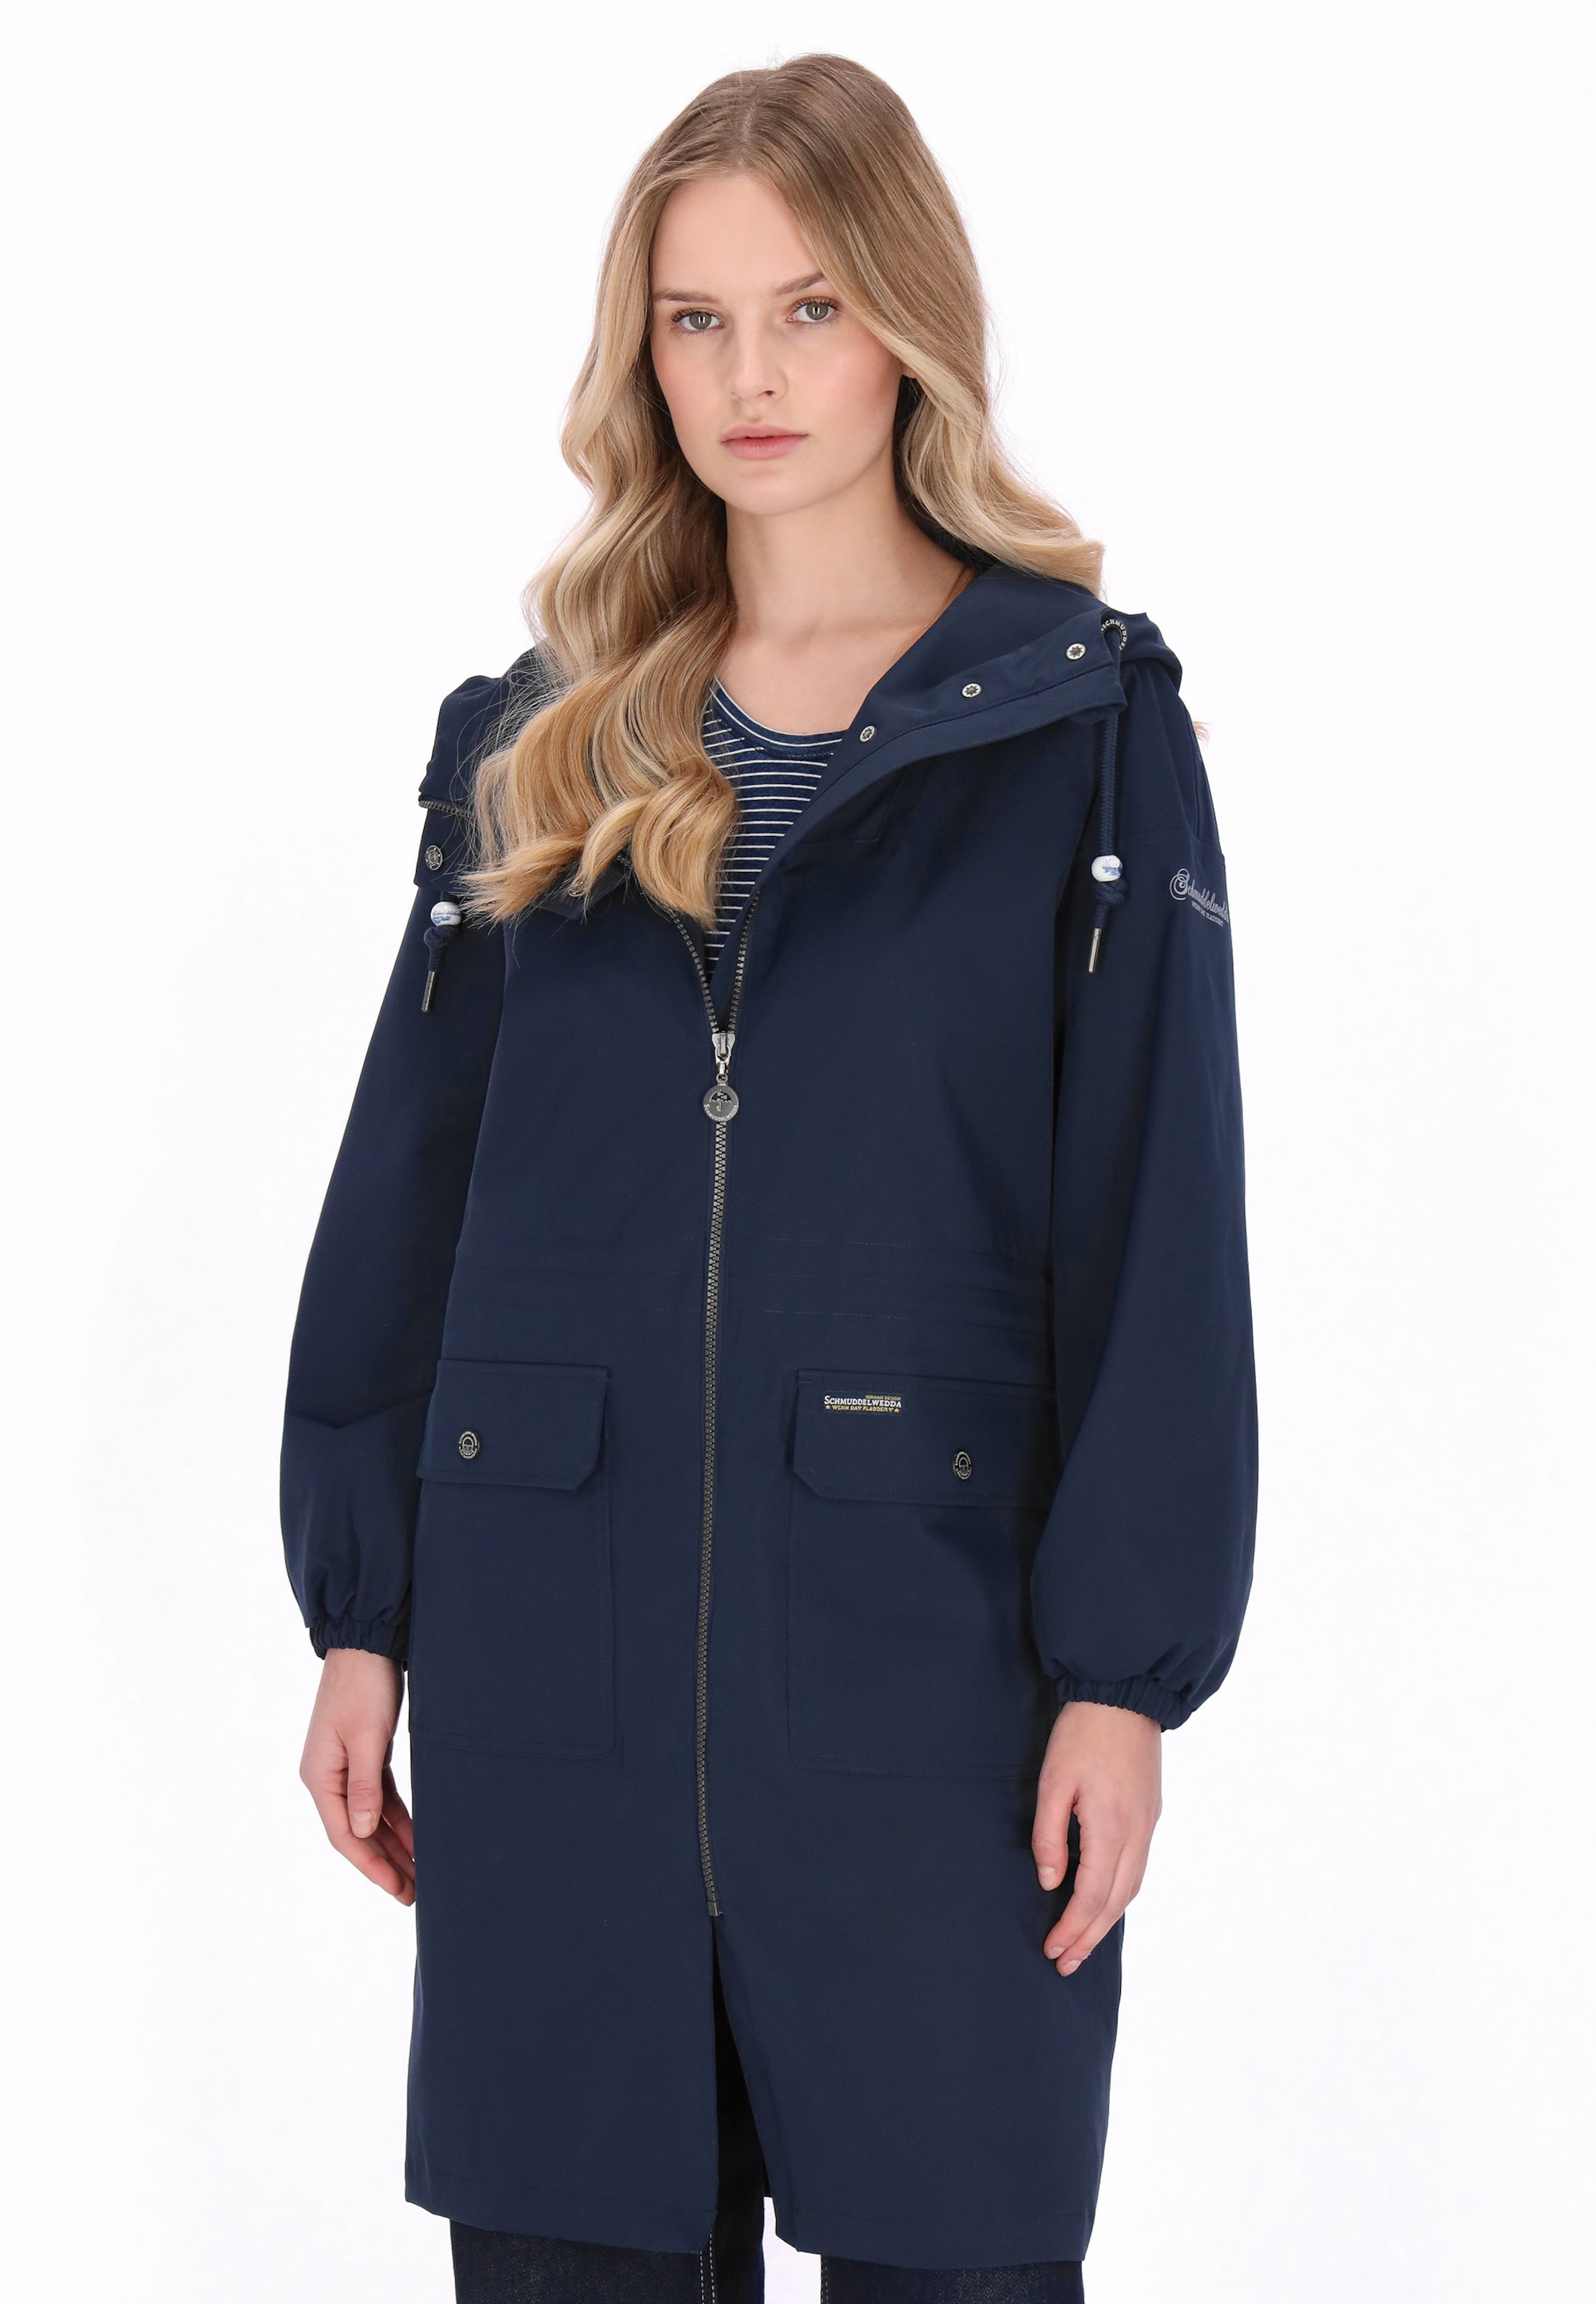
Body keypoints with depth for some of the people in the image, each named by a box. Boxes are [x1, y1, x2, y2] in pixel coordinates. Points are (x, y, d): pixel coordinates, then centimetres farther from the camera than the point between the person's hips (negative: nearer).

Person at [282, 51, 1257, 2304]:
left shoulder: (1085, 724, 1)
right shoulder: (537, 745, 10)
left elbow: (1159, 1219, -3)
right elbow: (405, 1187, 12)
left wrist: (1125, 1668, -9)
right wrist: (360, 1612, 7)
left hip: (930, 1652, -3)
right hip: (554, 1665, 3)